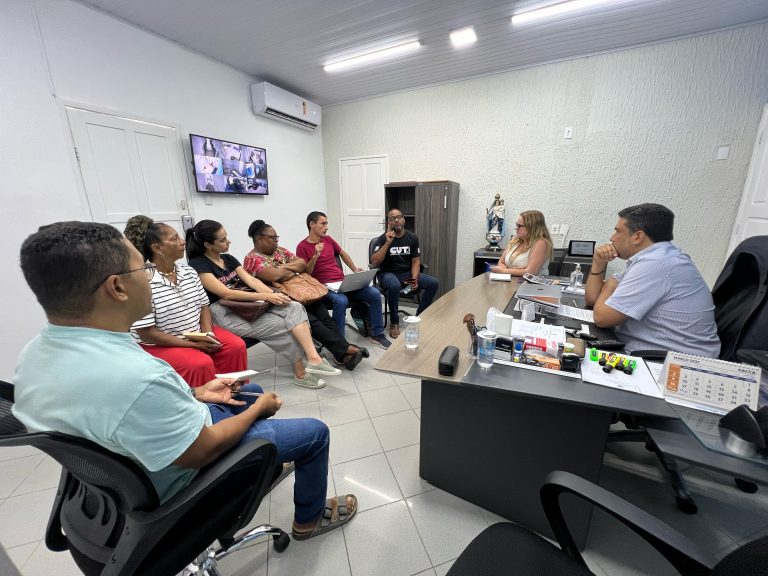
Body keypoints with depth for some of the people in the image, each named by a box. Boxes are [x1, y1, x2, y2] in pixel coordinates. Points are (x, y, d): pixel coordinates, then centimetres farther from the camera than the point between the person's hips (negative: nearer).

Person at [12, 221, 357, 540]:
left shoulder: (35, 354, -11)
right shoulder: (135, 377, -42)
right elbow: (202, 453, -27)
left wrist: (195, 394, 4)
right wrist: (259, 408, -11)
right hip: (182, 479, -8)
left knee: (251, 392, 26)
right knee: (315, 432, 4)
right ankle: (310, 518, 29)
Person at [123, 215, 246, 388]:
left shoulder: (189, 272, 2)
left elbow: (203, 305, 7)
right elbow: (146, 333, -19)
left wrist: (208, 334, -11)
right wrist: (193, 345, -19)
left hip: (197, 335, 6)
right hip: (158, 345, -6)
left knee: (236, 346, -9)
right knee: (201, 364, -28)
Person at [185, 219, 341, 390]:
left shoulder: (229, 259, 15)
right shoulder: (198, 264, -8)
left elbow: (251, 280, 4)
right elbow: (226, 293, -18)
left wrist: (274, 295, -14)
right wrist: (265, 297, -22)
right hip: (224, 314, -6)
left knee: (295, 308, -18)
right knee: (282, 326, -21)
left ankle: (314, 359, -28)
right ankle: (301, 373, -5)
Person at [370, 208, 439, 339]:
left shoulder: (412, 237, 3)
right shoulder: (382, 239, -8)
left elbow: (416, 261, 3)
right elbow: (374, 263, -19)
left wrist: (414, 279, -14)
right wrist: (388, 243, -25)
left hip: (408, 273, 4)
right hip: (388, 274, -4)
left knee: (433, 283, -17)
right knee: (395, 285, -39)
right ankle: (394, 322, -15)